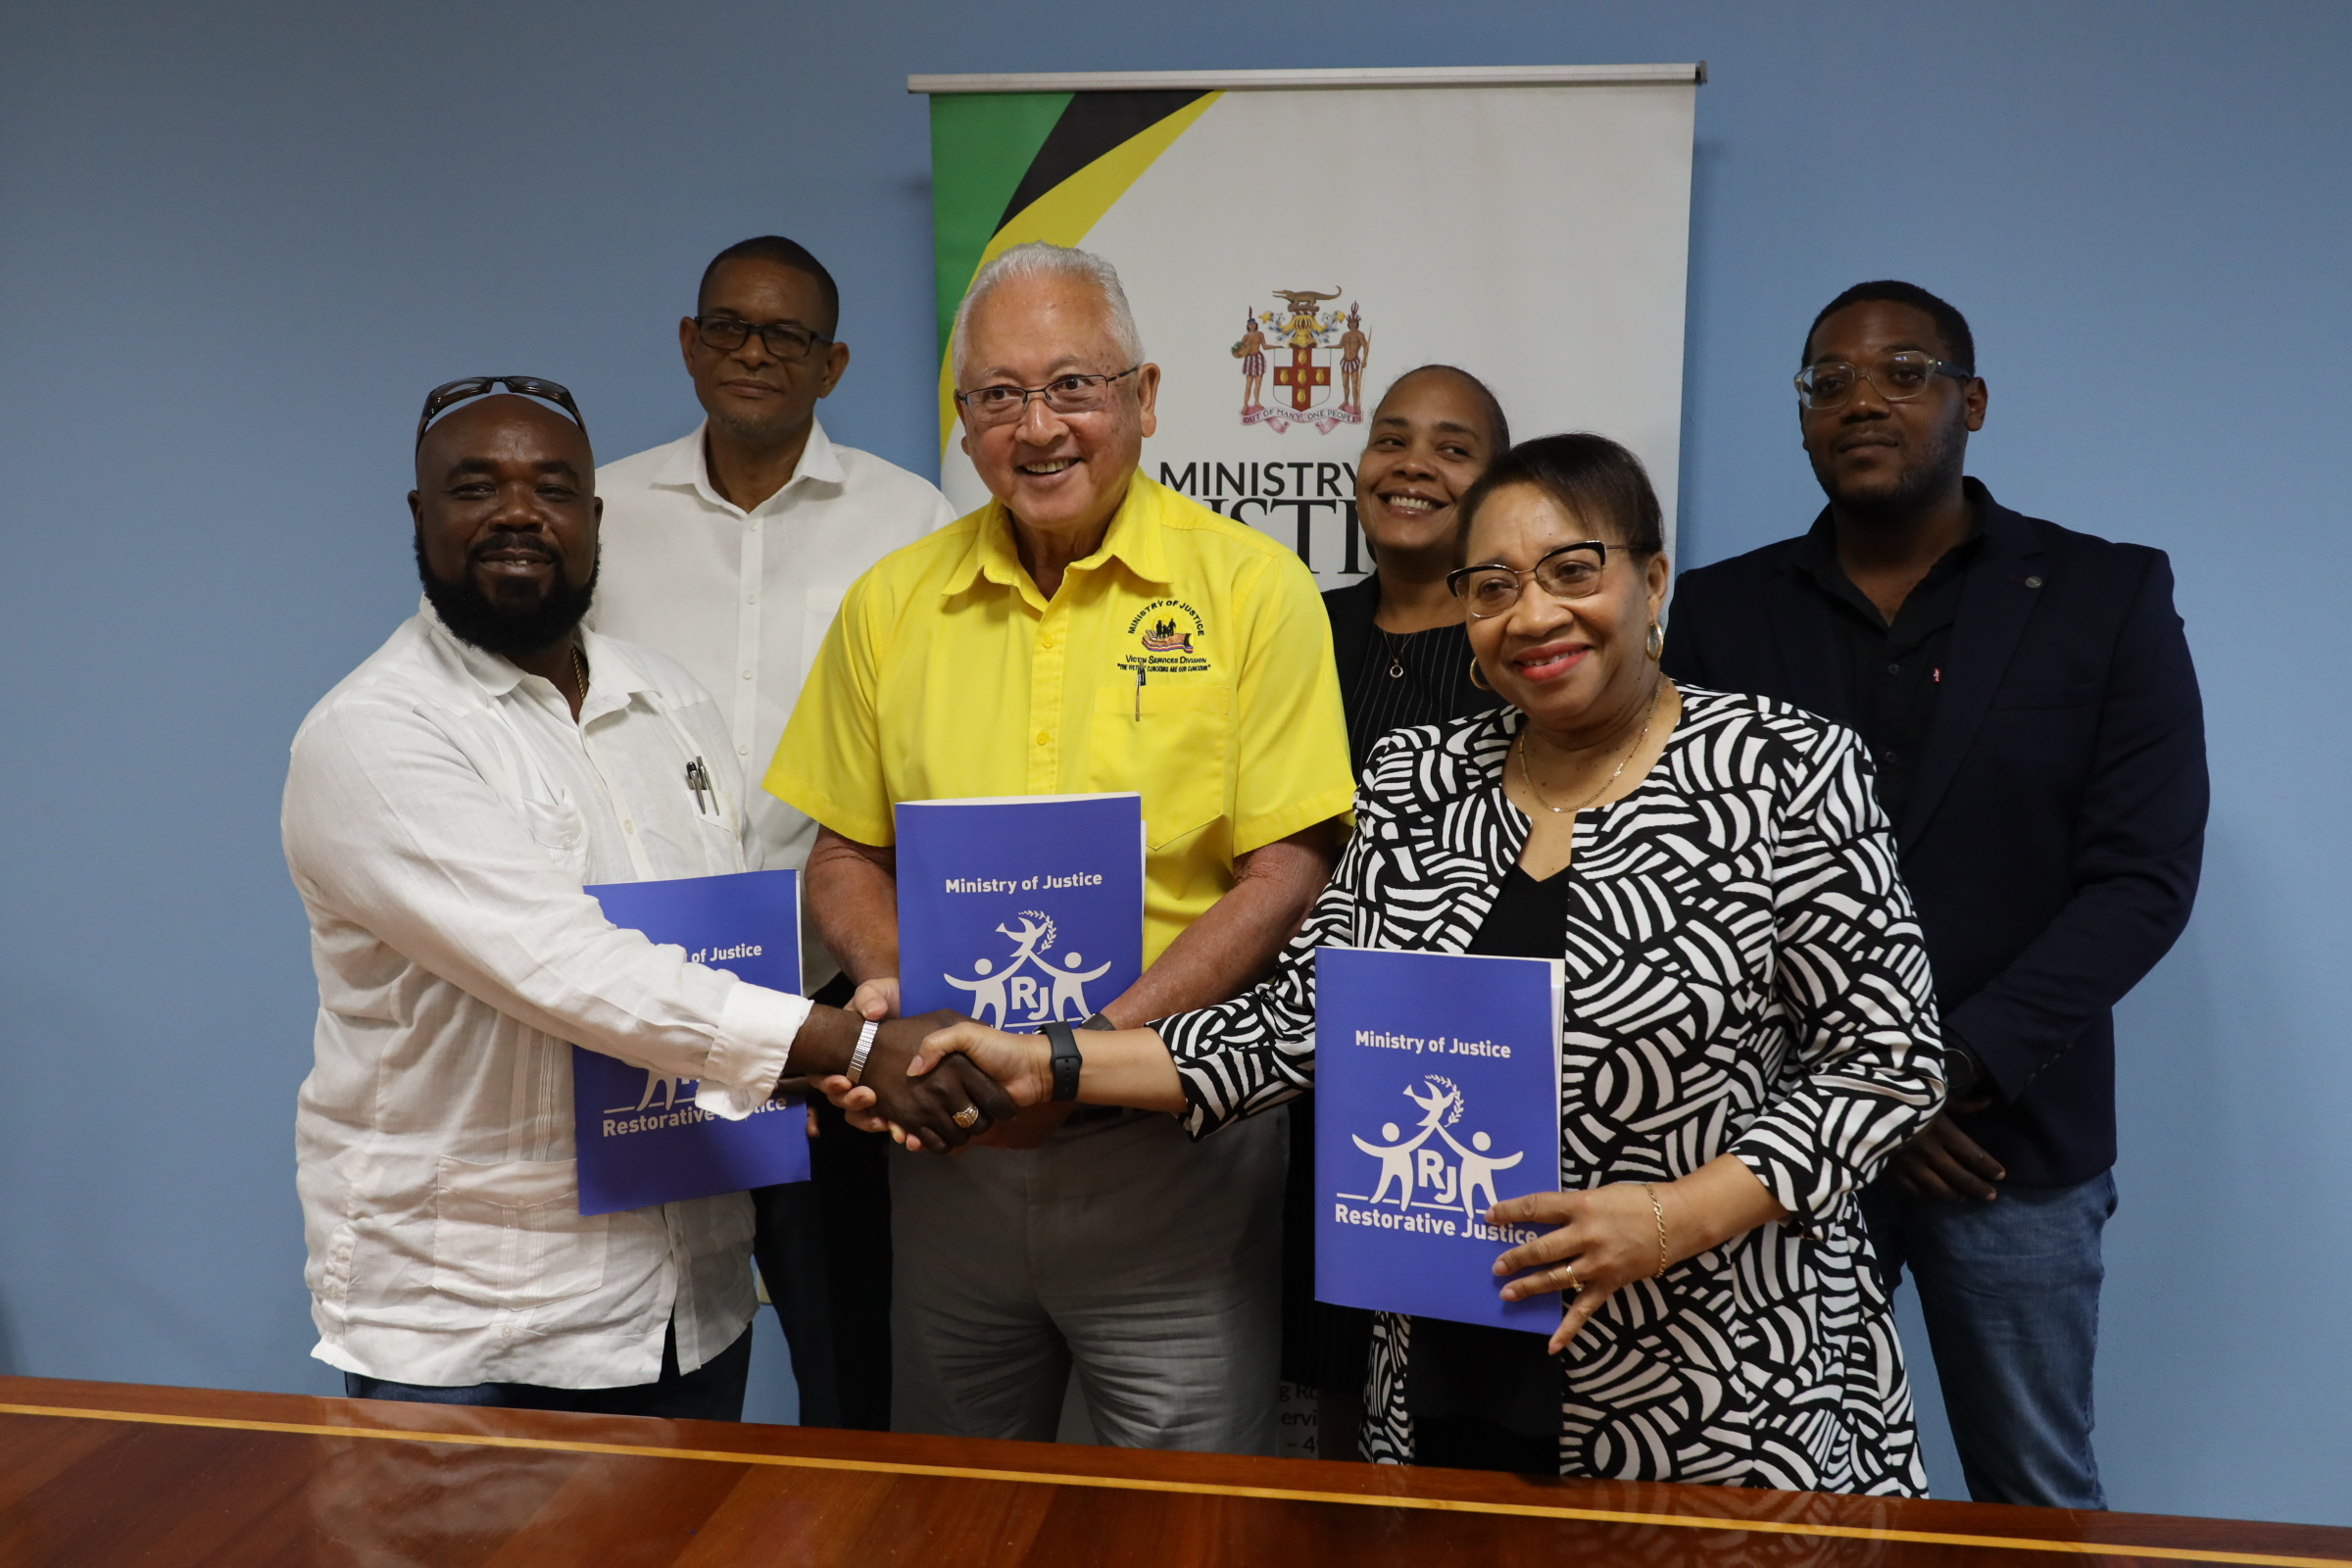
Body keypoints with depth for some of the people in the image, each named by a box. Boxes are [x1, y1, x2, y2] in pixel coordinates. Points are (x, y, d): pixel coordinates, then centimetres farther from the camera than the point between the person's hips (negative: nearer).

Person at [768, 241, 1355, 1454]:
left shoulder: (1250, 589, -7)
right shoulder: (891, 603, 5)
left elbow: (1286, 871, -11)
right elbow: (846, 853, 11)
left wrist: (1099, 1047, -19)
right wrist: (893, 986, -10)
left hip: (1175, 1139, -3)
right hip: (946, 1142, 4)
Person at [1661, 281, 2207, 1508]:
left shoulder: (2106, 596, 3)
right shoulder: (1723, 609, 6)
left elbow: (2144, 877, -4)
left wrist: (1959, 1063, -14)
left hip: (2010, 1135, 0)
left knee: (2038, 1500, 8)